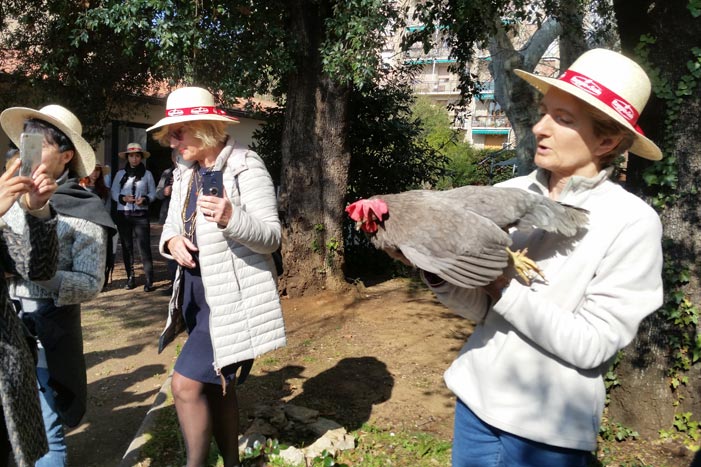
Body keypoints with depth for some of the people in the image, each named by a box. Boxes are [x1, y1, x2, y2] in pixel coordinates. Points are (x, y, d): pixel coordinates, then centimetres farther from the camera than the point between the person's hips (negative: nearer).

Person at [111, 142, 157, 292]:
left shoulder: (147, 174, 4)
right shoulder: (120, 174, 8)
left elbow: (153, 193, 4)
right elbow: (114, 193, 5)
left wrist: (145, 199, -16)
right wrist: (123, 198, -14)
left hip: (141, 215, -2)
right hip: (123, 214, 3)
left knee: (144, 247, -10)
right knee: (126, 247, 8)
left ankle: (149, 281, -10)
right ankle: (130, 278, 17)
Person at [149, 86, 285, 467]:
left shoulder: (246, 168, -14)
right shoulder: (186, 173, 9)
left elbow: (271, 236, -18)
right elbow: (172, 225, 14)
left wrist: (231, 218, -36)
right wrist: (172, 241, -10)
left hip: (232, 296, -8)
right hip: (197, 292, 8)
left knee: (186, 383, -9)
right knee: (216, 384, 17)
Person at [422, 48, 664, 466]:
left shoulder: (632, 222, -15)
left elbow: (590, 346, -16)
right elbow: (479, 305, -1)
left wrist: (504, 286, -22)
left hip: (549, 431, -3)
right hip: (477, 398, 4)